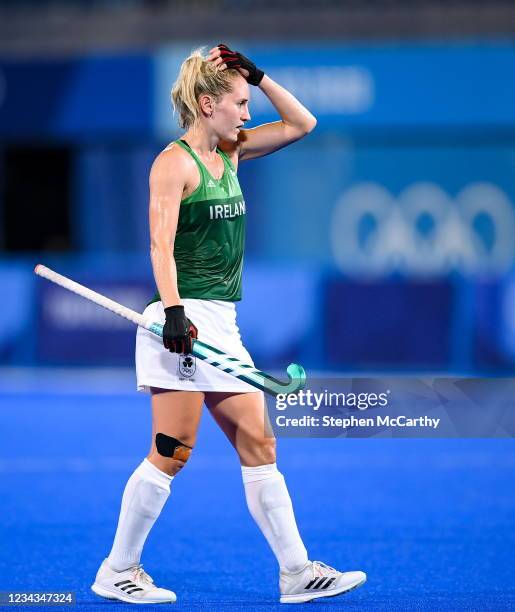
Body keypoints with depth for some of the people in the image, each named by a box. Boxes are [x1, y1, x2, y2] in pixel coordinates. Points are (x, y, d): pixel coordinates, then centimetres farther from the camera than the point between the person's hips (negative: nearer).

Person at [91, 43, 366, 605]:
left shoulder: (229, 151, 15)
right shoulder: (174, 162, -8)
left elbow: (301, 124, 21)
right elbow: (161, 244, -16)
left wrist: (258, 76, 9)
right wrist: (172, 309, -27)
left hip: (221, 324, 9)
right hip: (184, 321, -9)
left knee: (258, 445, 5)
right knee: (173, 451, -7)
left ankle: (296, 572, 6)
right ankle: (117, 571, 4)